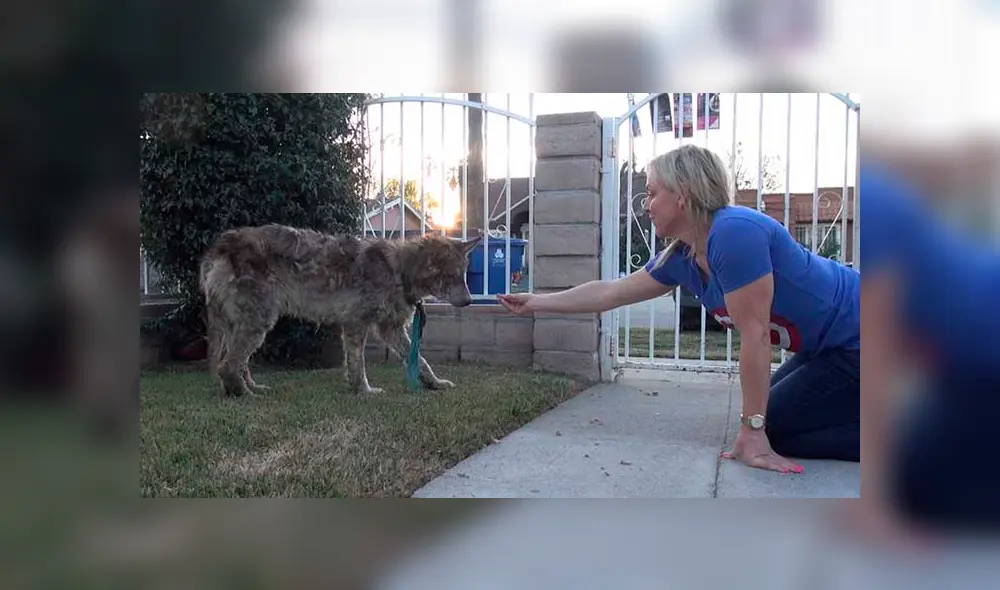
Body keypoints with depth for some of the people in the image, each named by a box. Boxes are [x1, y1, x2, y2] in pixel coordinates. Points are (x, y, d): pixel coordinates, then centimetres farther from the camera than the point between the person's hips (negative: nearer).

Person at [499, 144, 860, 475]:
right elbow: (610, 292, 10)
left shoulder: (733, 232, -27)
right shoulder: (680, 258, 0)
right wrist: (535, 303, 14)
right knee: (767, 420, 14)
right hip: (827, 349, 9)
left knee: (773, 430, -6)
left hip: (854, 342, -9)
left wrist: (752, 432, -22)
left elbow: (755, 333, -27)